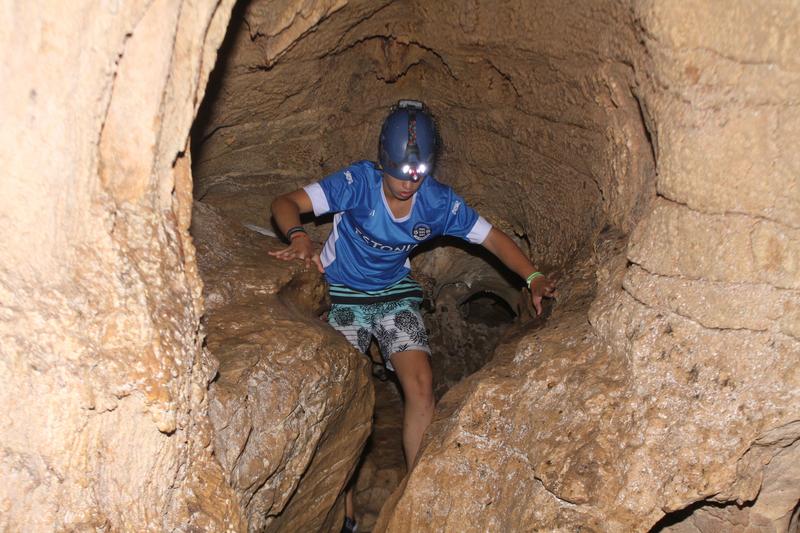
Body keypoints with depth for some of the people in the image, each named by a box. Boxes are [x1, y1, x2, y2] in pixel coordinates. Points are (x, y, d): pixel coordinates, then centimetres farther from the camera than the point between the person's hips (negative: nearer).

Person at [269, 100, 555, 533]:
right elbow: (285, 203, -27)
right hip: (342, 295, -2)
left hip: (395, 294, 3)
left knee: (420, 384, -14)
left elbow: (492, 237, -5)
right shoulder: (358, 183, -23)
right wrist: (299, 236, -49)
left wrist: (533, 277, -19)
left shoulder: (439, 203, -14)